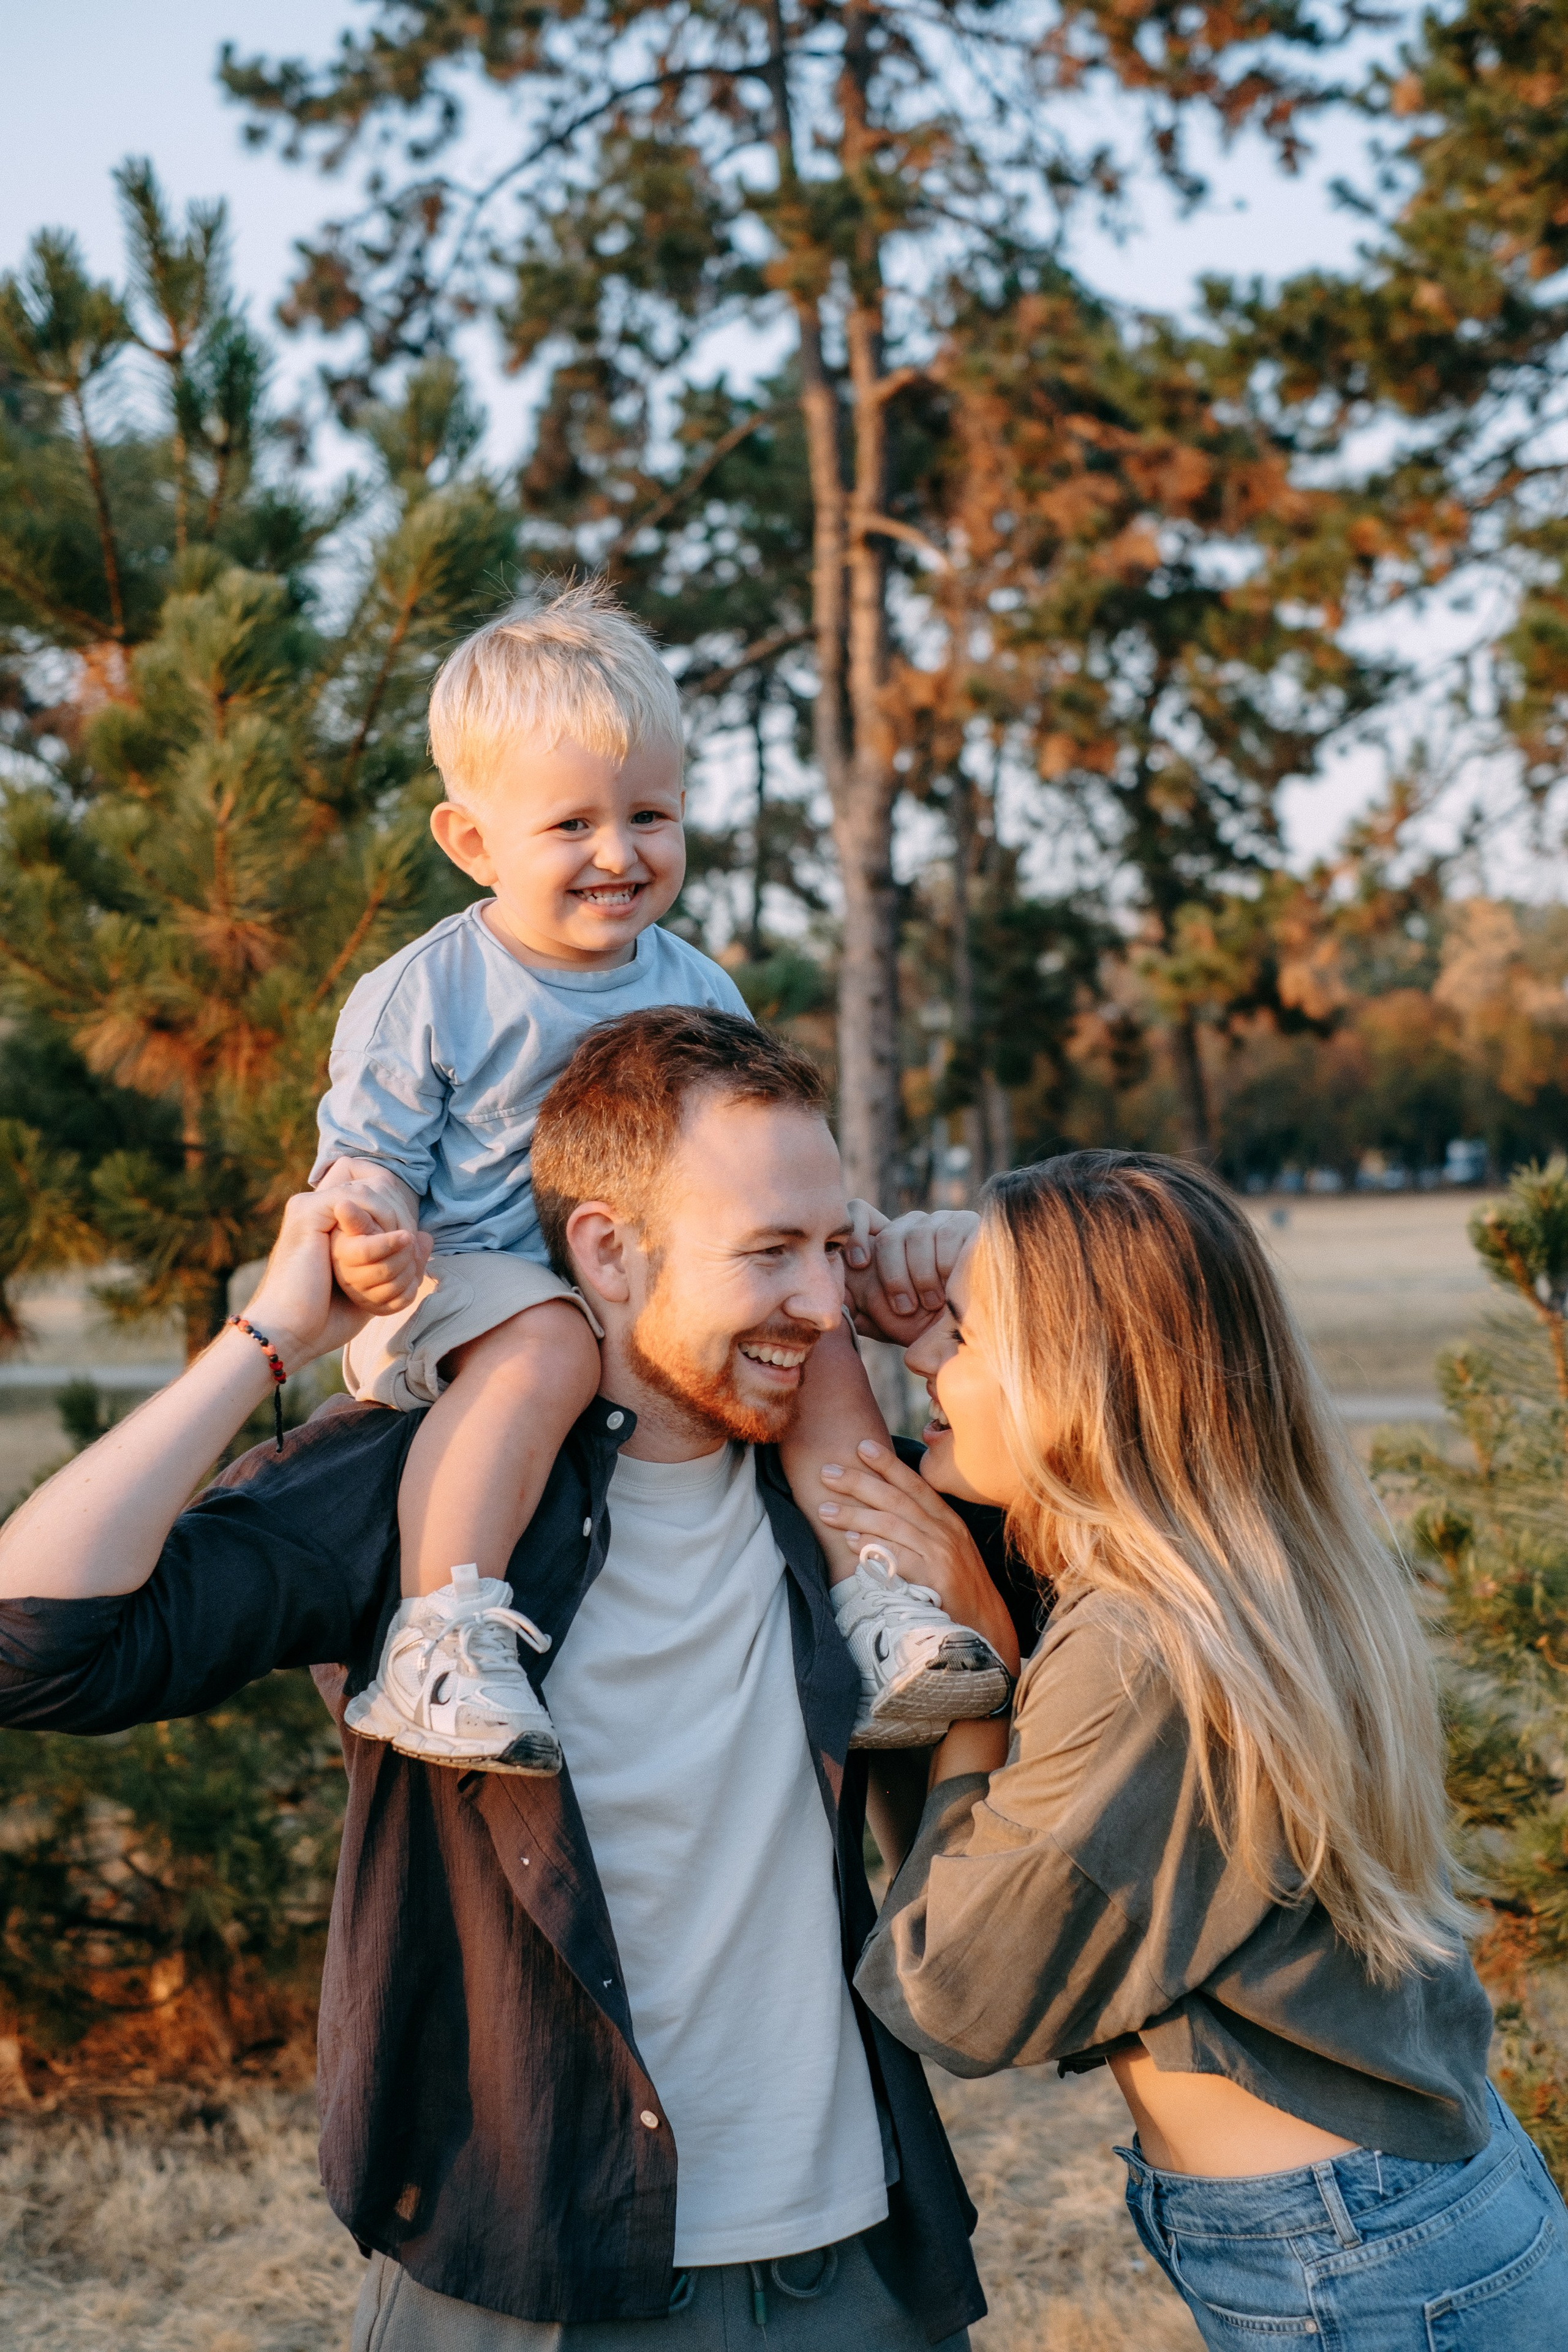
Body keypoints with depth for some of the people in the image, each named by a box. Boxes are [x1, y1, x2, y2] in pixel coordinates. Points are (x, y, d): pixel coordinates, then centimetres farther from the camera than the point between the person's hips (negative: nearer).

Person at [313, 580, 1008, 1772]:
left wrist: (833, 1218, -2)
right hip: (468, 1279, -5)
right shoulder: (421, 998, -7)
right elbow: (367, 1155, -5)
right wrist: (371, 1234, -28)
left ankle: (878, 1609, -2)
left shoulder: (698, 992, 8)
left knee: (817, 1333, -10)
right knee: (543, 1343, -37)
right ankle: (439, 1647, -37)